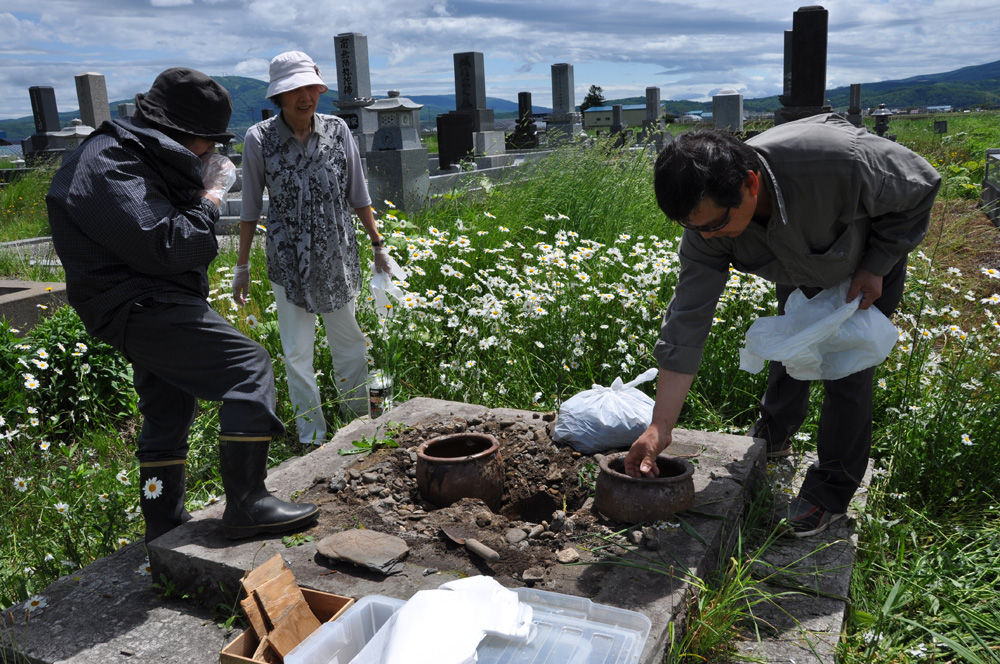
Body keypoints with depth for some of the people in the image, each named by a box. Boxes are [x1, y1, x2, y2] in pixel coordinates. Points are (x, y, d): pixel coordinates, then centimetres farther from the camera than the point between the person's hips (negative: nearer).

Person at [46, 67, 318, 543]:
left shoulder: (129, 156, 16)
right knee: (249, 366, -16)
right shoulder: (109, 172, -17)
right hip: (140, 306, -11)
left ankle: (164, 524, 29)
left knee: (168, 412, 17)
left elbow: (178, 231, 21)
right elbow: (165, 247, -26)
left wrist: (200, 187, 4)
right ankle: (246, 504, -14)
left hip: (149, 305, 11)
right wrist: (210, 198, -13)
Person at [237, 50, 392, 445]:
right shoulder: (259, 139, -6)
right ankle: (313, 437, 18)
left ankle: (360, 423, 32)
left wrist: (377, 244, 10)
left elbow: (358, 196, 8)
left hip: (339, 257, 2)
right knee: (297, 353, 3)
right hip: (289, 264, -2)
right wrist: (242, 267, 2)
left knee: (350, 344, 13)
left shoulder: (337, 130, -1)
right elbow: (250, 209, 0)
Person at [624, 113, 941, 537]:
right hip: (801, 272, 4)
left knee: (847, 373, -6)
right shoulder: (707, 219, -32)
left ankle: (831, 495, 11)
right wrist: (660, 427, -32)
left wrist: (876, 267, -23)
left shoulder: (842, 161, -46)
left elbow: (921, 185, -24)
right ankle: (774, 437, 44)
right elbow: (687, 320, -30)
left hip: (867, 267, -3)